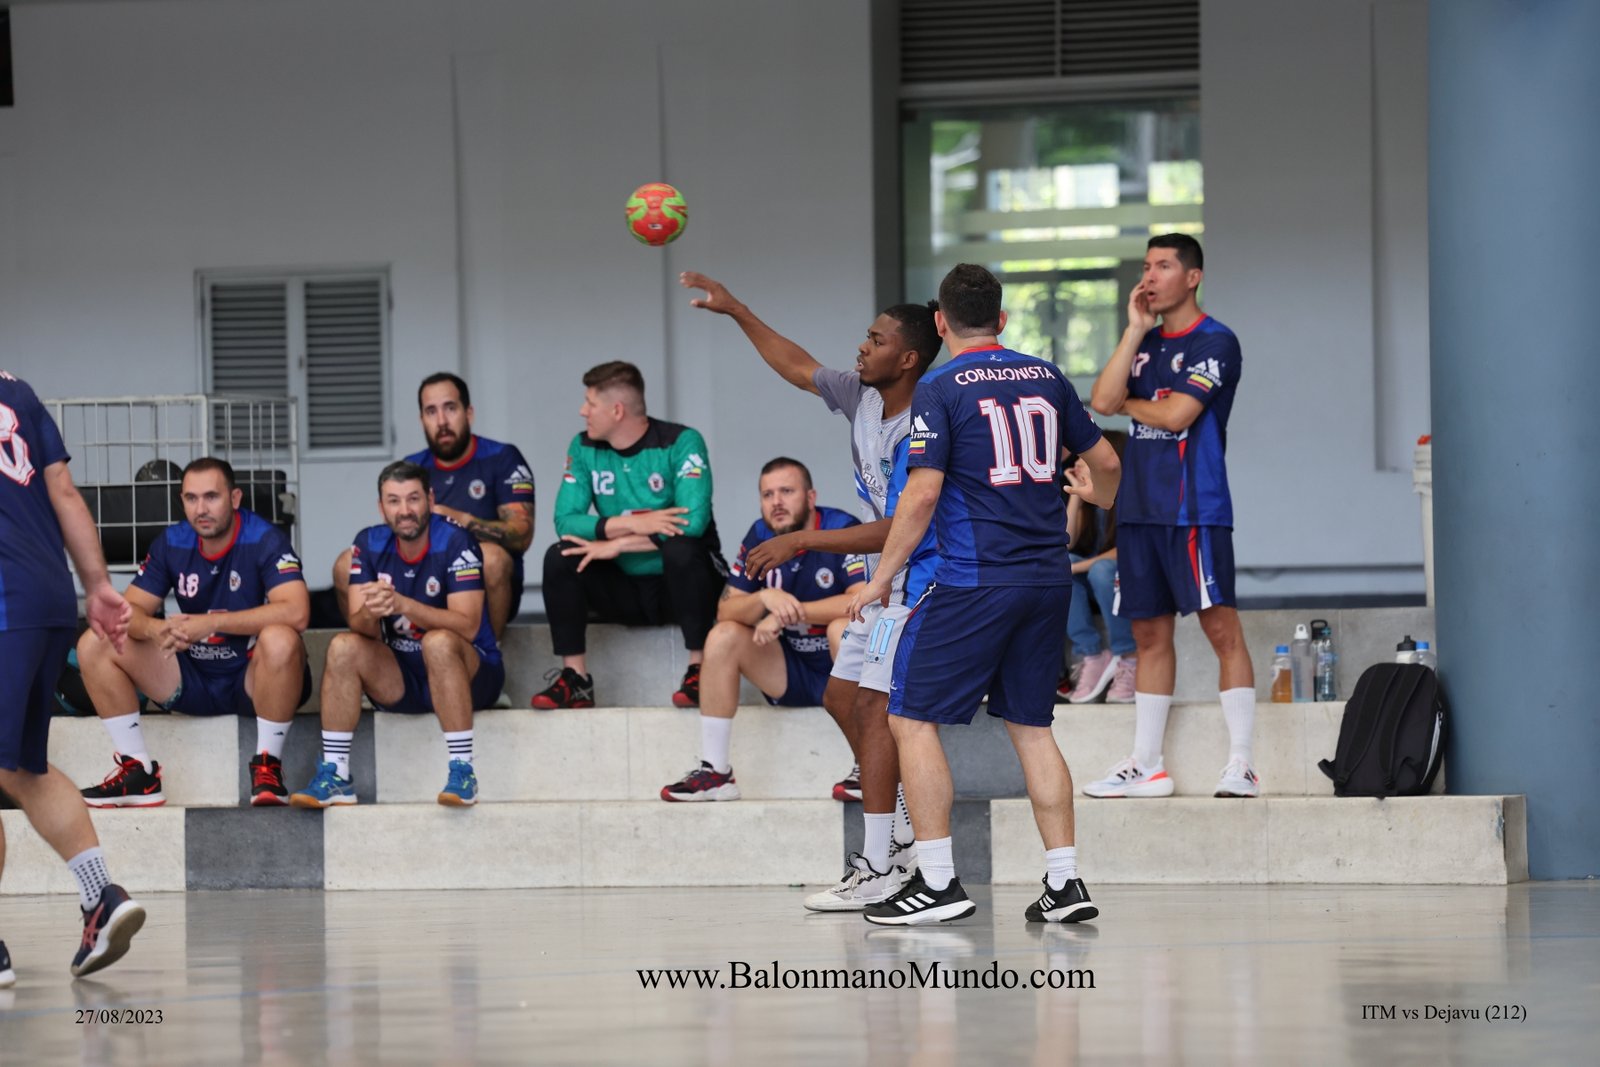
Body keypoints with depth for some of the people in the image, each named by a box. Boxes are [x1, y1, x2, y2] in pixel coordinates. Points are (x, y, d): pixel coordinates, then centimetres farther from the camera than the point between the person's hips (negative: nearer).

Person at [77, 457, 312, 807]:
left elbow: (296, 613, -30)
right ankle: (138, 772, -7)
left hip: (254, 679, -5)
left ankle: (267, 768, -23)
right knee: (94, 644, -8)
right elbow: (129, 609, -2)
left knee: (280, 640, -39)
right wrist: (154, 629, -28)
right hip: (193, 681, 5)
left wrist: (211, 624, -33)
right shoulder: (172, 543, 0)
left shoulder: (264, 540, -15)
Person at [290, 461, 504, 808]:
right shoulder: (370, 544, -1)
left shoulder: (454, 542, -15)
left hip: (471, 674, -4)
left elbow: (467, 625, -25)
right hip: (400, 680, 4)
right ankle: (334, 776, -19)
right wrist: (369, 614, -33)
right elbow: (359, 626, -8)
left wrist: (402, 604, -38)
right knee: (343, 647, -20)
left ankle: (461, 773, -33)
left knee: (438, 642, -34)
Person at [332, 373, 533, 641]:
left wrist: (462, 520, -26)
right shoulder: (411, 468, 13)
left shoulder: (501, 459, -1)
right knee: (346, 565, -15)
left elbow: (522, 534, -12)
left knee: (491, 557, -38)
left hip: (484, 590, -4)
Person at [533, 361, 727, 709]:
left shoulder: (681, 443, -14)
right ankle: (575, 680, -16)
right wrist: (633, 525, -27)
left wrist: (616, 544, -25)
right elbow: (565, 520, -12)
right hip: (625, 590, 4)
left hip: (681, 585, -4)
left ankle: (699, 671, -25)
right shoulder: (585, 449, 0)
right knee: (560, 557, -19)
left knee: (681, 549, -36)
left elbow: (693, 520, -28)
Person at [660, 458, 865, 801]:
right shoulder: (760, 537, 2)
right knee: (723, 636, -13)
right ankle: (714, 772, -12)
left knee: (844, 628, -34)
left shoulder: (843, 531, -15)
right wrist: (764, 599, -25)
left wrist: (789, 612, -26)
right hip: (790, 675, 5)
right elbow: (726, 610, -2)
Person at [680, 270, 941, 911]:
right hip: (882, 579, 10)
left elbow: (895, 531, -27)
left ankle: (878, 870, -17)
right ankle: (902, 838, 24)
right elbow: (799, 368, 20)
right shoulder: (863, 396, 3)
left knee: (873, 707, -15)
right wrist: (736, 312, 18)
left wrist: (802, 542, -24)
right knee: (841, 696, 14)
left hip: (916, 581, -10)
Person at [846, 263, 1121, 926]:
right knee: (1031, 725, 14)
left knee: (912, 718, 2)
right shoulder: (1045, 378, 10)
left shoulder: (940, 390, -7)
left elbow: (922, 496, -14)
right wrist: (1099, 498, 43)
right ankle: (1064, 884, 9)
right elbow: (1105, 461, 19)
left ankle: (938, 883, -4)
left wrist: (881, 578, -4)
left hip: (974, 584, -6)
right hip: (1048, 579, 6)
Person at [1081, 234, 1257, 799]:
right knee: (1150, 633, 9)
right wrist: (1135, 330, -1)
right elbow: (1102, 401, 2)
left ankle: (1241, 765, -11)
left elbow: (1176, 413, -15)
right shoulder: (1144, 343, 17)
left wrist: (1126, 402, 3)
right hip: (1139, 508, 7)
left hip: (1194, 507, -7)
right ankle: (1147, 766, 14)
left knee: (1221, 626, -9)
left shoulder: (1214, 342, -5)